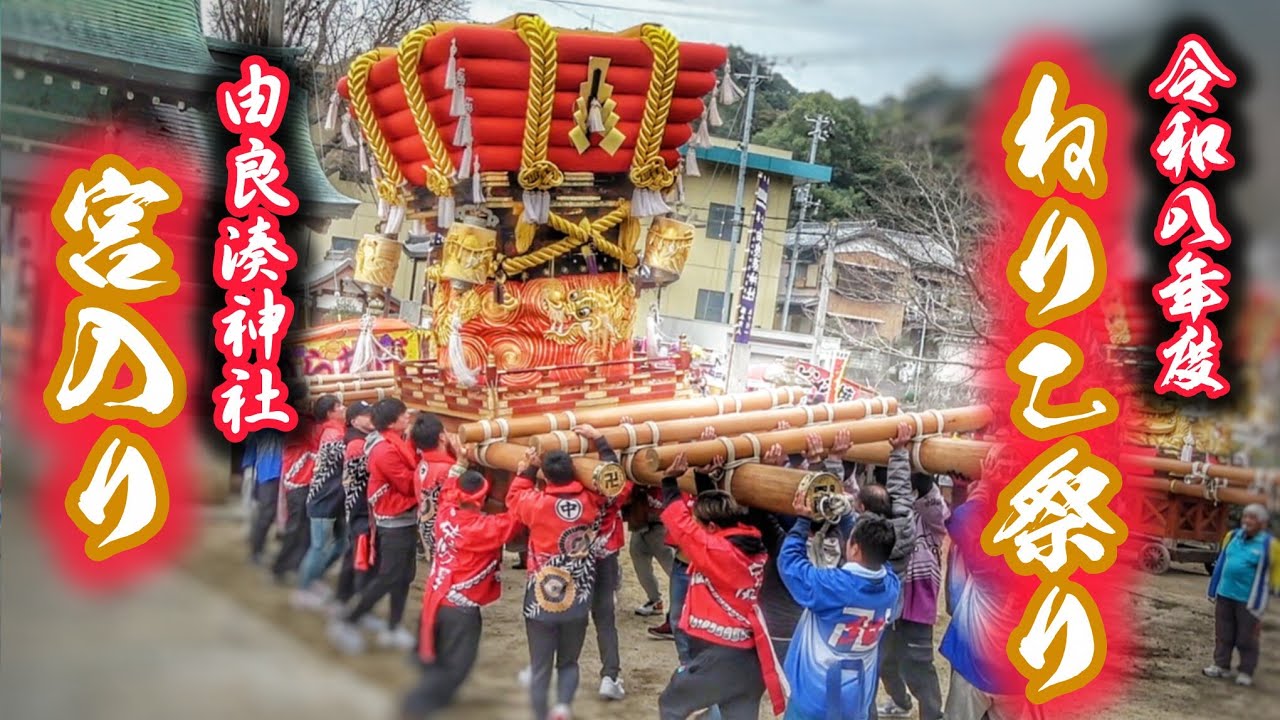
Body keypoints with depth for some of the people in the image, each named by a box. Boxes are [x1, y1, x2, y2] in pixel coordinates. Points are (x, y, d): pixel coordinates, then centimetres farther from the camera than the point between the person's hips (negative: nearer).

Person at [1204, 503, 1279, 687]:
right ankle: (1221, 665, 26)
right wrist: (1214, 591, 17)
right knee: (1223, 634, 14)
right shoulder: (1232, 536, 5)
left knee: (1246, 638, 5)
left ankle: (1246, 672, 16)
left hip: (1248, 600, -5)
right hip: (1224, 595, 5)